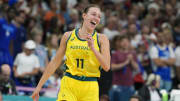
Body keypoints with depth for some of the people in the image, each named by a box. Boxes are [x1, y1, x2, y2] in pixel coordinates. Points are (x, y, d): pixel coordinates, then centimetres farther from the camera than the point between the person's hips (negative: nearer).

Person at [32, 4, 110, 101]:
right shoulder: (68, 36, 7)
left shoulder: (101, 39, 3)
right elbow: (55, 62, 13)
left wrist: (93, 48, -19)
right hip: (69, 84, 0)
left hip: (90, 88, 0)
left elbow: (106, 67, -6)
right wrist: (39, 86, 12)